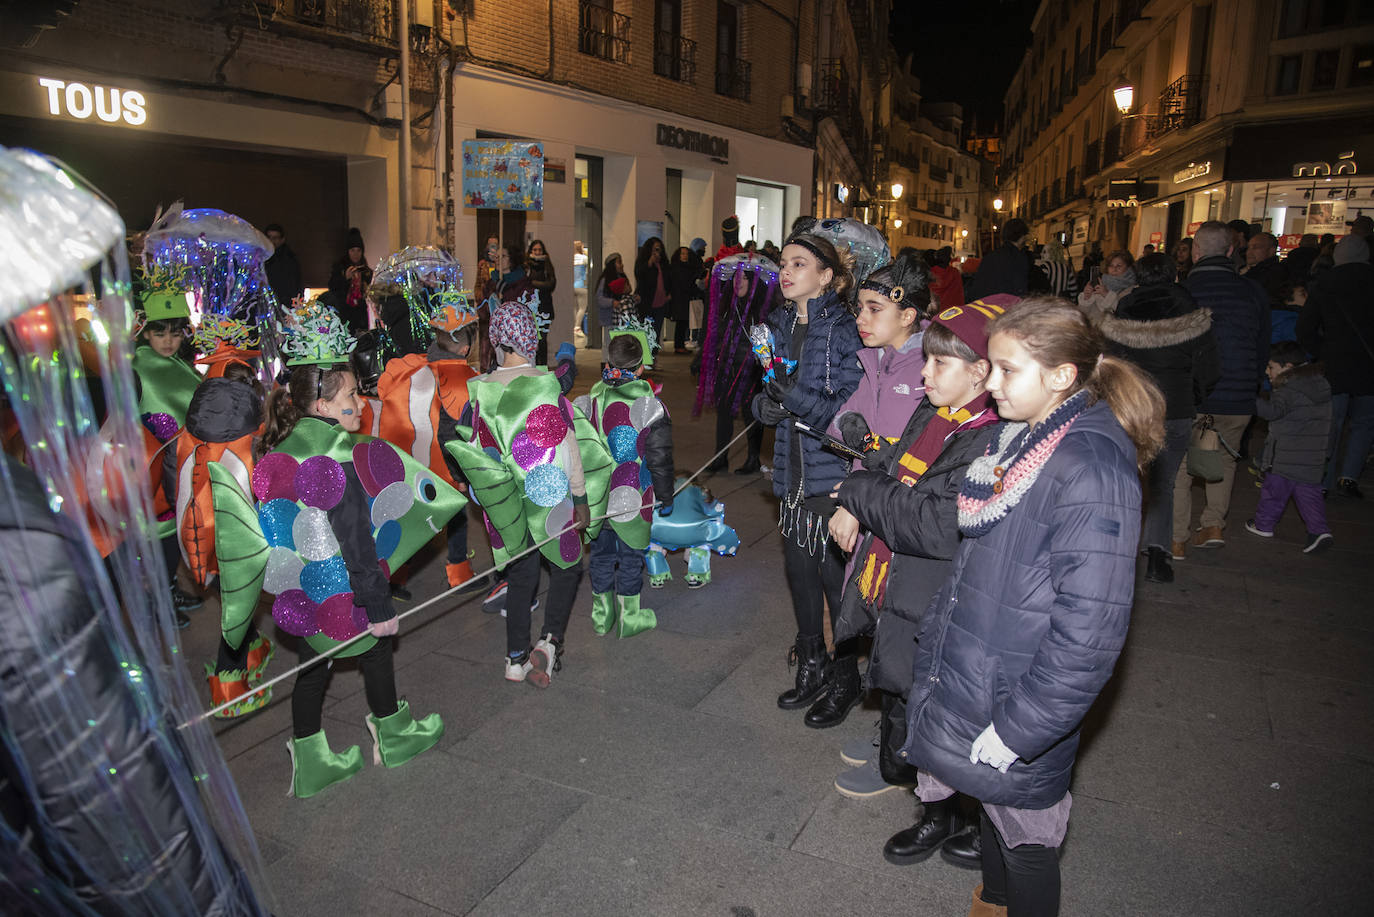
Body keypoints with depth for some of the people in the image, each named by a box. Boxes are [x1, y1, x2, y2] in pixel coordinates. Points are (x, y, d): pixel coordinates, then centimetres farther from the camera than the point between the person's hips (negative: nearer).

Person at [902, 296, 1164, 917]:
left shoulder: (1093, 469, -25)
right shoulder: (1014, 439, 3)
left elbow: (1088, 629, -26)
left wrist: (1014, 731, -22)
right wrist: (933, 654, 13)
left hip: (1021, 710, -8)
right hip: (967, 681, 8)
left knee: (1024, 842, 15)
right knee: (992, 812, 27)